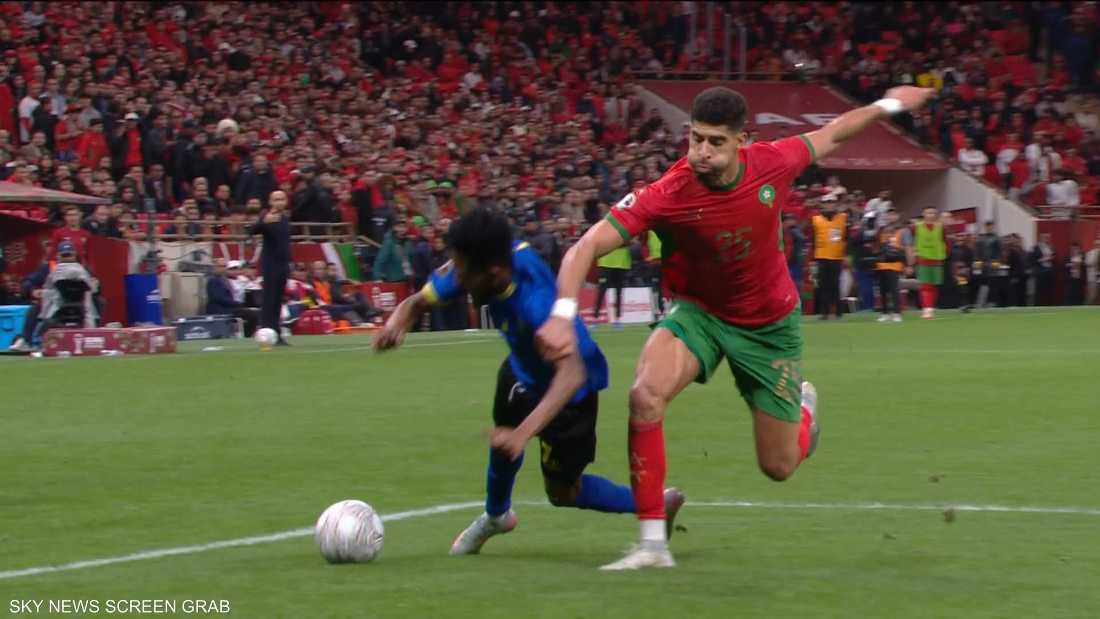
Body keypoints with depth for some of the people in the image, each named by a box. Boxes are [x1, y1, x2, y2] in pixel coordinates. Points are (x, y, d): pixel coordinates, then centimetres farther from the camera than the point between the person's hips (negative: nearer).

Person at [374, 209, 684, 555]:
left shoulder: (535, 301, -45)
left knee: (561, 492, 2)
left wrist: (523, 433, -63)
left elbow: (571, 374, -54)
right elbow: (417, 303, -11)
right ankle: (496, 516, 49)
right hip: (524, 369, 6)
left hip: (573, 386, -6)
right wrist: (397, 325, -36)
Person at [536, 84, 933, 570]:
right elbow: (588, 247, -33)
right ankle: (653, 543, -22)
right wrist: (563, 314, -48)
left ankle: (804, 408, 46)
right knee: (646, 394, -32)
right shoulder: (667, 196, -28)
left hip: (769, 324, 2)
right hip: (698, 312, -1)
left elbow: (830, 136, 1)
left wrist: (887, 106, 15)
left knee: (778, 466, 6)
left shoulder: (773, 164, -21)